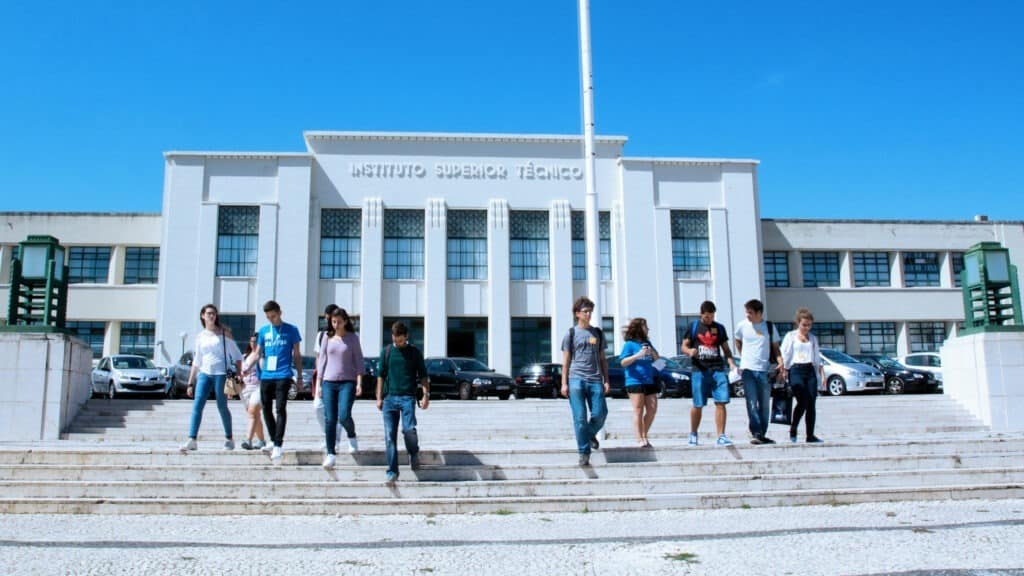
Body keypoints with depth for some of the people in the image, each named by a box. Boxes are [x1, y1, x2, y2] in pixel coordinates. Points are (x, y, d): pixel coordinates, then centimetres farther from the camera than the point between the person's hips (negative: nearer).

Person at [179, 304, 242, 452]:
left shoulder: (224, 334, 3)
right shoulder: (200, 336, 13)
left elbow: (237, 356, 3)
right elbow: (196, 362, 17)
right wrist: (190, 383, 14)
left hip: (221, 374, -3)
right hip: (204, 373, 3)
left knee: (222, 407, 1)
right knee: (197, 406, -9)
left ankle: (229, 439, 16)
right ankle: (192, 440, -12)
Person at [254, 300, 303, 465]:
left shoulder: (291, 330, 3)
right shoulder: (263, 331, 12)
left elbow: (297, 355, 7)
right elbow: (258, 353, 16)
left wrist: (299, 376, 5)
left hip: (283, 376, -4)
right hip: (266, 377, 4)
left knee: (281, 409, -12)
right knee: (266, 410, 9)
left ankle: (278, 446, -14)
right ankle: (273, 440, 25)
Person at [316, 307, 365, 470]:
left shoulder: (353, 338, 2)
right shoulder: (327, 337, 8)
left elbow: (358, 360, 2)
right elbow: (322, 360, 11)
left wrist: (359, 382, -6)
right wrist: (318, 383, 6)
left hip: (347, 382, -2)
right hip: (329, 382, 2)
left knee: (344, 416, -17)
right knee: (330, 420, 0)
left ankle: (352, 438, 15)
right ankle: (330, 454, 9)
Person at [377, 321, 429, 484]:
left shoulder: (414, 352, 6)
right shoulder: (386, 351, 10)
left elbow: (423, 375, 7)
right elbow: (381, 375, 14)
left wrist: (426, 395, -5)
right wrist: (379, 398, 9)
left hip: (407, 397, -2)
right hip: (389, 397, 2)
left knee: (409, 429, -17)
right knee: (390, 436, -2)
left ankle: (414, 453, 15)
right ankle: (392, 471, 4)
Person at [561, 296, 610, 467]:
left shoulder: (598, 333, 16)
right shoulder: (571, 333, 7)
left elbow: (602, 359, 17)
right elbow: (566, 360, 6)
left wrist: (606, 380, 8)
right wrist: (564, 383, -2)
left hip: (595, 379, 3)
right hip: (576, 378, -2)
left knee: (600, 413, -5)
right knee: (580, 417, -6)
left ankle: (590, 434, 27)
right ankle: (584, 452, 2)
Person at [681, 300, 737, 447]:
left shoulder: (719, 328, 13)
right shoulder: (693, 327, 7)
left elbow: (726, 349, 16)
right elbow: (684, 346, 7)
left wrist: (731, 363, -1)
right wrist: (690, 351, -16)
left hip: (718, 369, 2)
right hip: (699, 370, -2)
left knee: (721, 402, -6)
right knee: (698, 405, 2)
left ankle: (721, 436, -1)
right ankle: (693, 434, 20)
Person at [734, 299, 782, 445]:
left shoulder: (770, 327, 3)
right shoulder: (742, 325, 3)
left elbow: (775, 347, 9)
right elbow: (738, 342, 20)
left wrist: (780, 360, -8)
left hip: (764, 370, 1)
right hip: (748, 369, -1)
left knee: (765, 404, 7)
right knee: (752, 404, -7)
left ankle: (762, 434, 15)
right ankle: (756, 434, -8)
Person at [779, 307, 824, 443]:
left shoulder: (813, 338, 17)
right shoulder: (790, 336, 5)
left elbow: (817, 357, 21)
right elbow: (785, 355, 0)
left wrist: (822, 373, 13)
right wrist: (784, 371, -9)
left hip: (810, 371, 4)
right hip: (796, 370, -4)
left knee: (811, 404, -1)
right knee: (803, 402, -14)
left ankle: (810, 435, 3)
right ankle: (793, 430, 5)